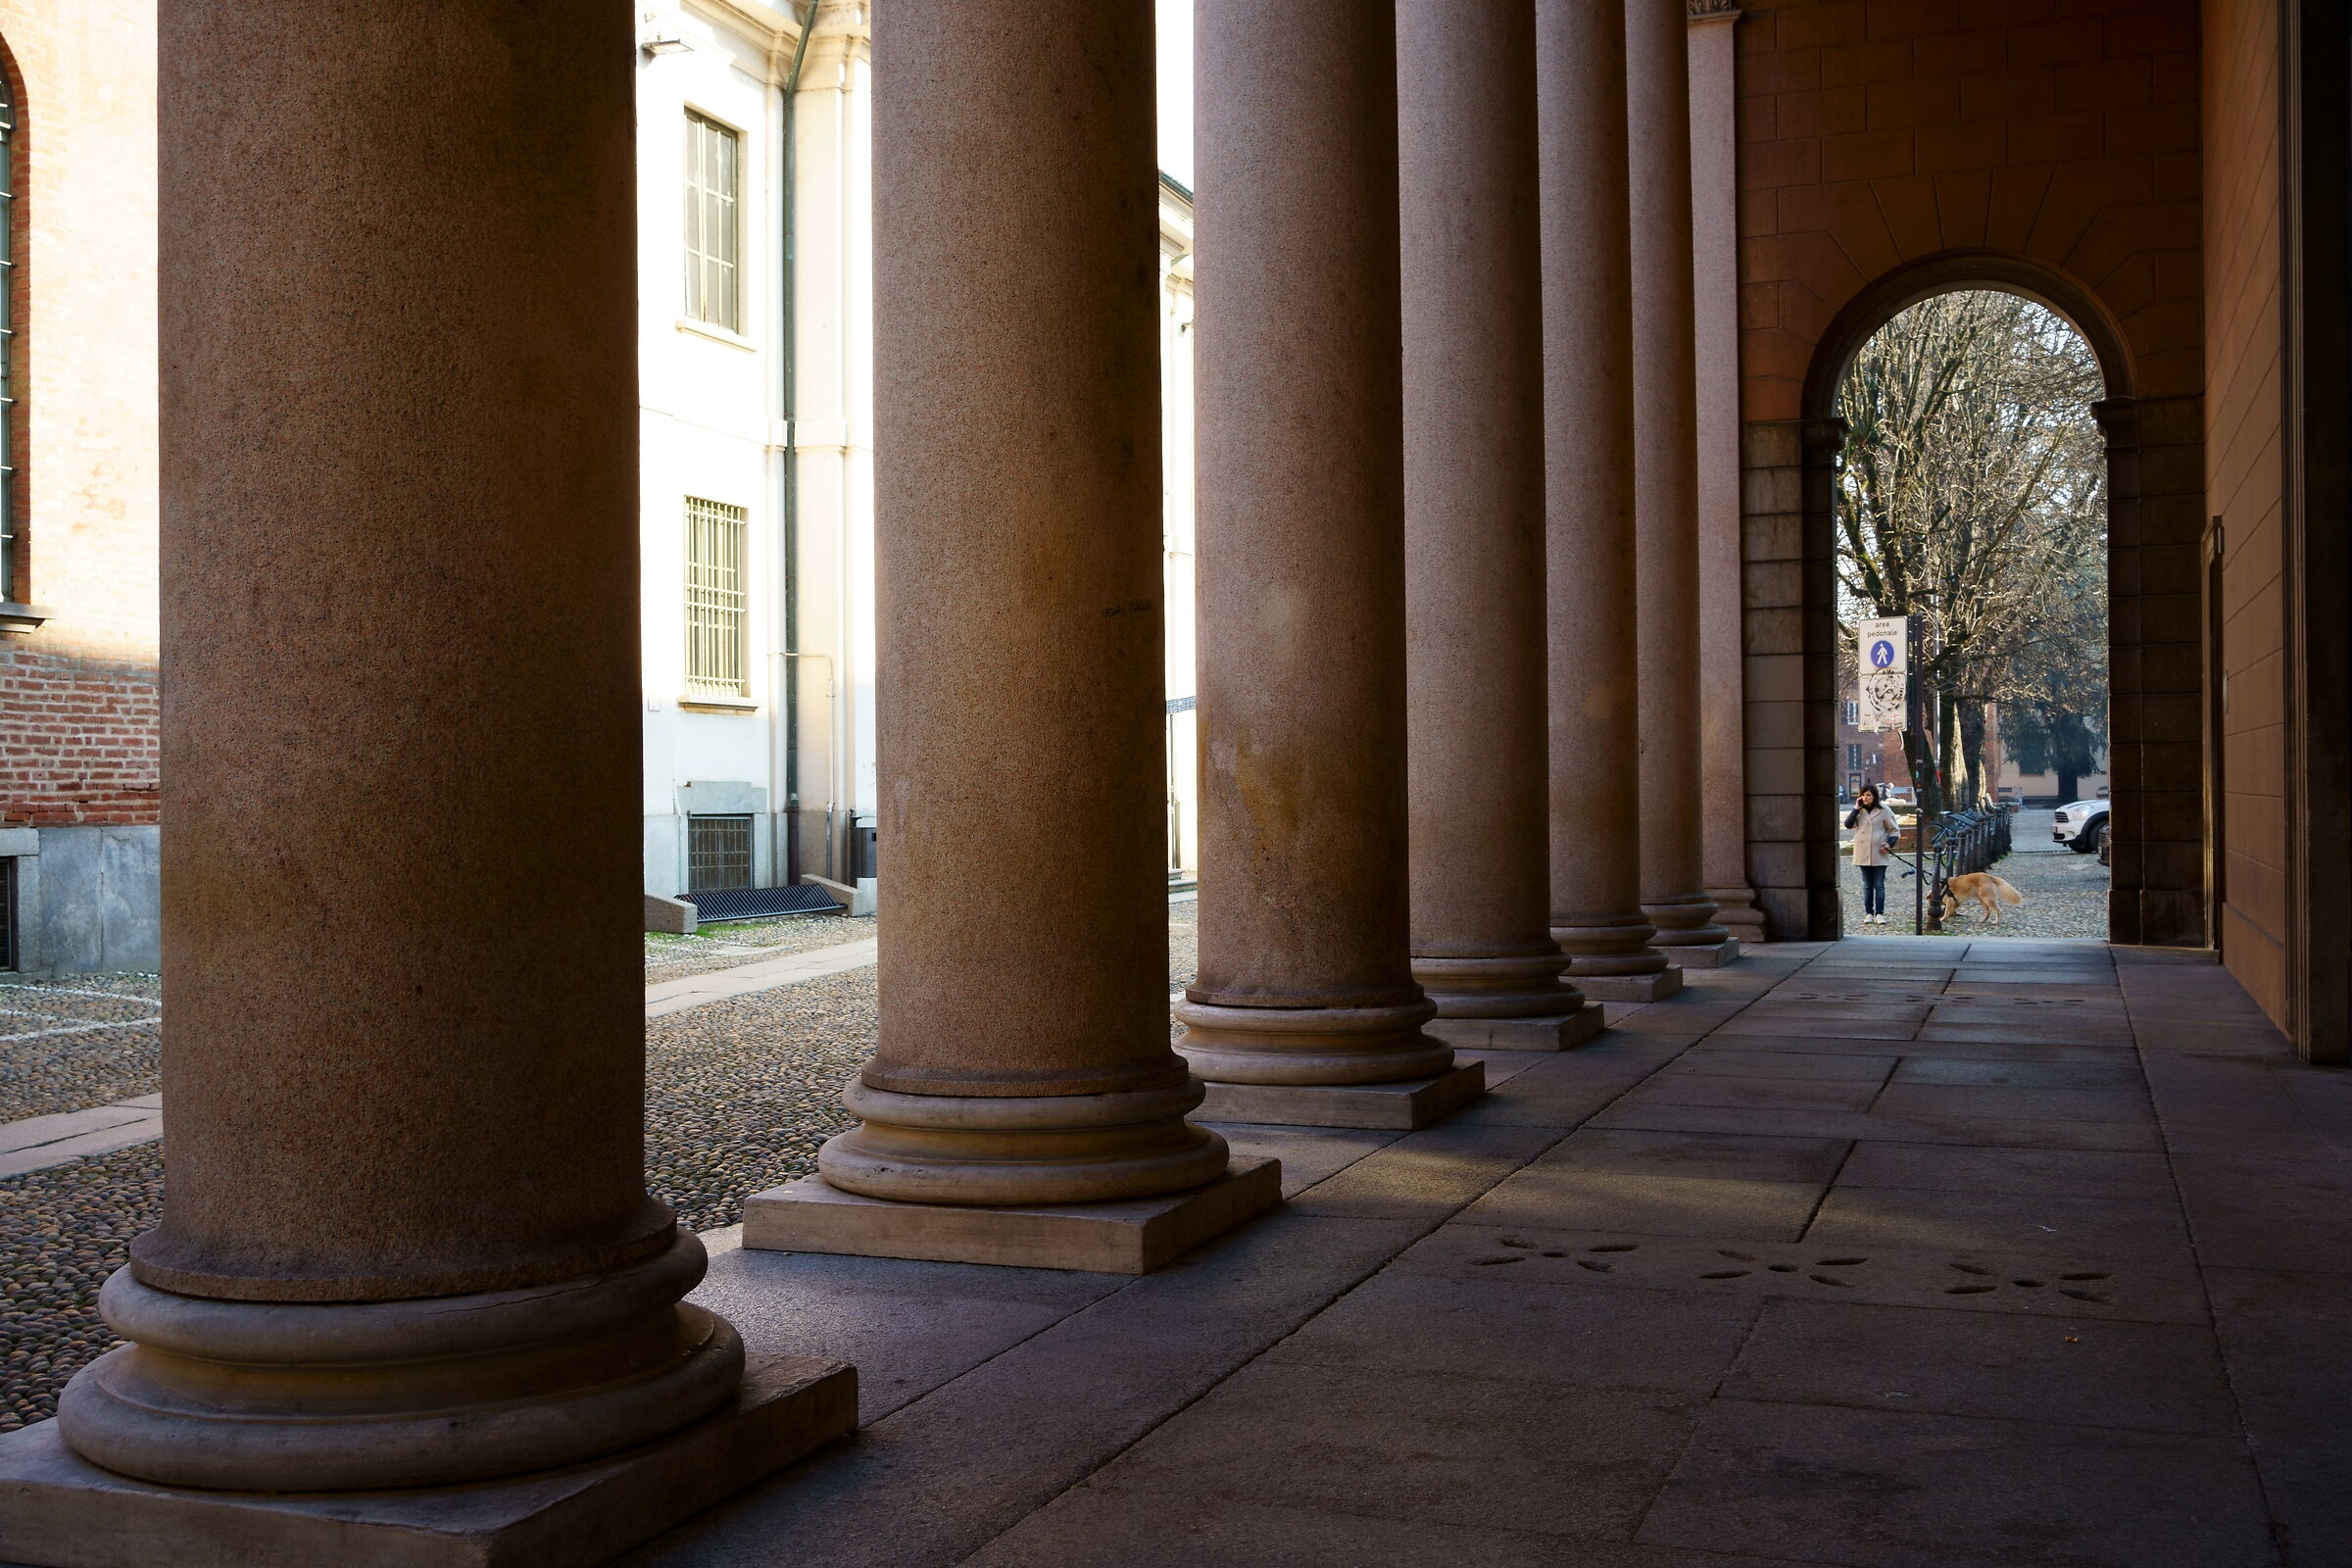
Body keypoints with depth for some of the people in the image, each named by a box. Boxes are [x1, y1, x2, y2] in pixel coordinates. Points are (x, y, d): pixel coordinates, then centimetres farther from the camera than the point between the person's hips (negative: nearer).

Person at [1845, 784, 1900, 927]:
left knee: (1879, 886, -1)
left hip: (1879, 854, -3)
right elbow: (1849, 824, -5)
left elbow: (1895, 830, 5)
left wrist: (1889, 844, -9)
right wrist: (1856, 809, -9)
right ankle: (1869, 913, 10)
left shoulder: (1884, 811, -1)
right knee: (1867, 886, 7)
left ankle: (1879, 914, 0)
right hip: (1863, 854, 3)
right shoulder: (1859, 811, 8)